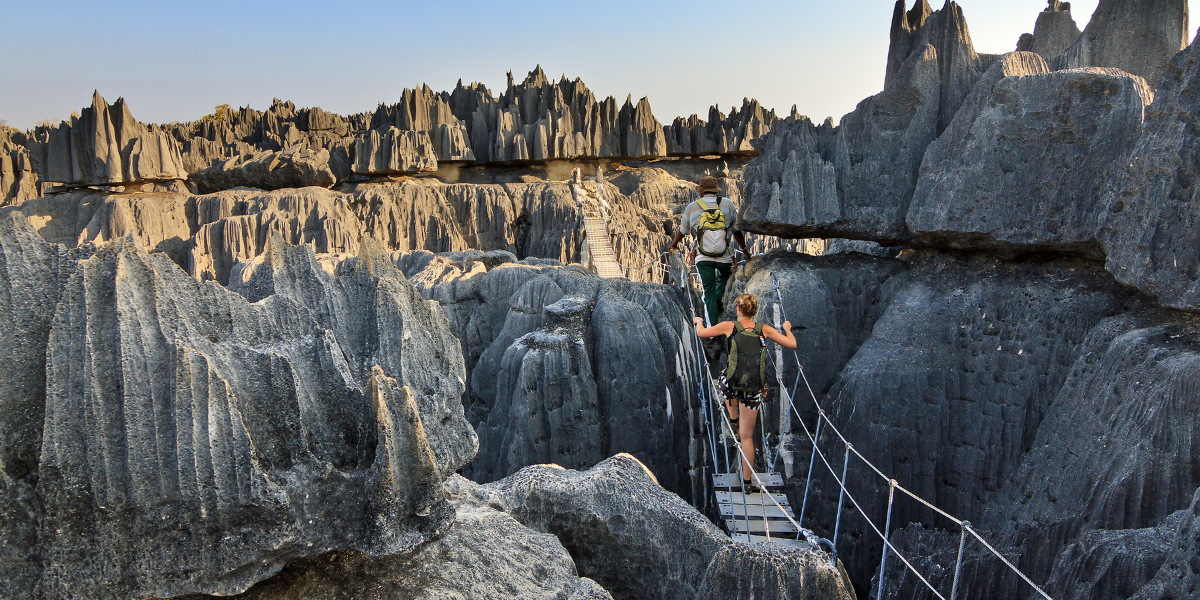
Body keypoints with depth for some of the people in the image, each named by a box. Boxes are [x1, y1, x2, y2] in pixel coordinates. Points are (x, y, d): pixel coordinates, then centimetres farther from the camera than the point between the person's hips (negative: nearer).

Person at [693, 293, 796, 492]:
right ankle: (747, 480, 19)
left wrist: (699, 321, 34)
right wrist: (787, 328, 30)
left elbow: (701, 333, 12)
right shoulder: (764, 329, 5)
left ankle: (733, 418, 37)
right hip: (755, 390, 2)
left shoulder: (729, 326, 1)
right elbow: (792, 344, 9)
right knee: (747, 436, 13)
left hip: (732, 384, -1)